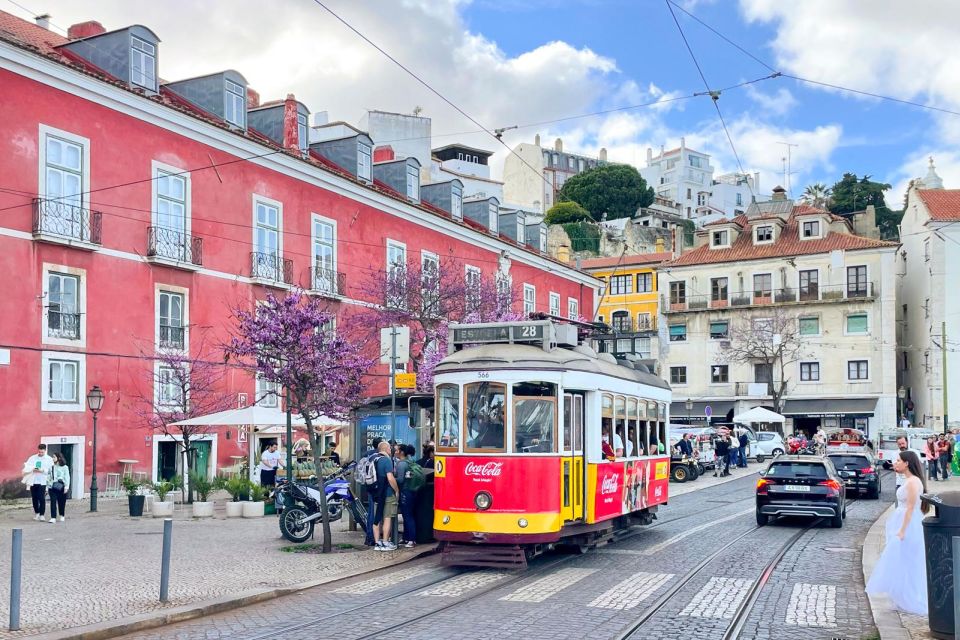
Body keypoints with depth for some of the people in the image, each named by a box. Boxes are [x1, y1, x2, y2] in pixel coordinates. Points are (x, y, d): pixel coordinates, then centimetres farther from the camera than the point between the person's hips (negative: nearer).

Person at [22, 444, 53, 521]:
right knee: (34, 498, 7)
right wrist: (33, 469, -19)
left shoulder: (49, 459, 5)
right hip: (33, 481, 2)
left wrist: (42, 470, -17)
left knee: (42, 498, -8)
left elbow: (51, 470, -3)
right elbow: (26, 467, 0)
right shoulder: (32, 458, 10)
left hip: (42, 482, -2)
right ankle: (36, 512, 26)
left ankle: (41, 514, 0)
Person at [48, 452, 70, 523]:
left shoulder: (64, 467, 1)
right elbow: (49, 477, 15)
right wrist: (46, 488, 13)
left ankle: (62, 516, 26)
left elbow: (67, 477, -2)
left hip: (61, 487, -2)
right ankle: (53, 518, -8)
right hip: (52, 487, 2)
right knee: (53, 502, -8)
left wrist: (66, 487, -12)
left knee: (61, 502, 7)